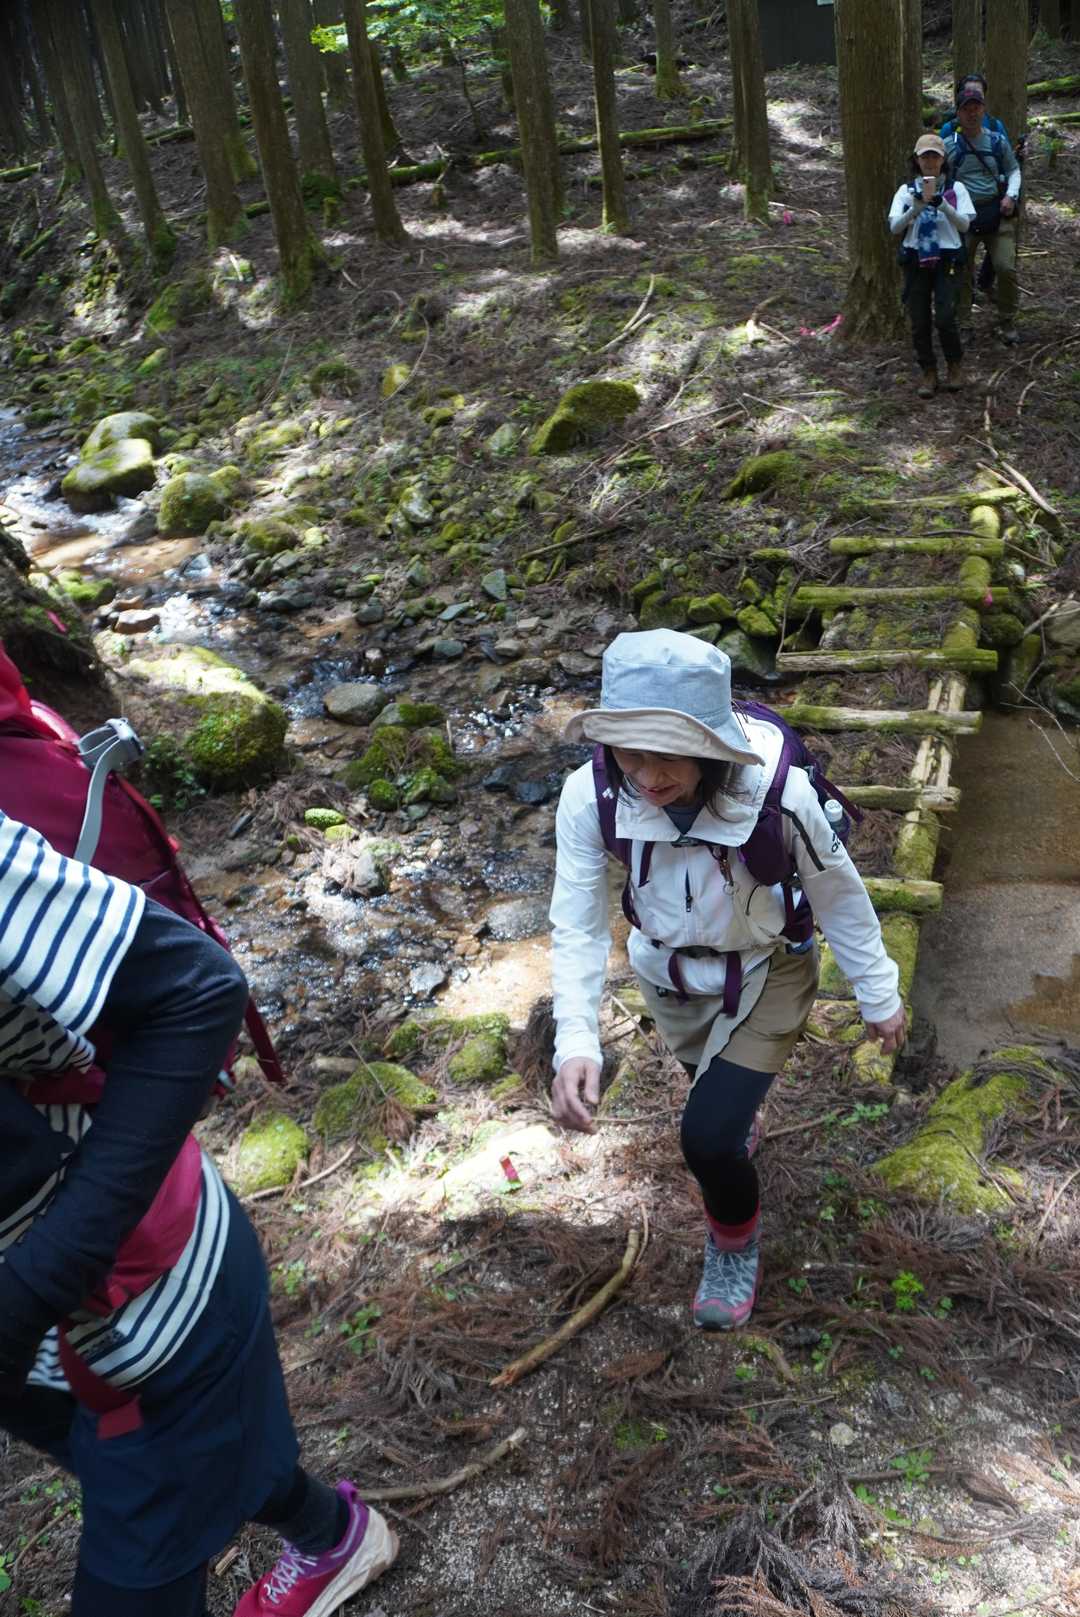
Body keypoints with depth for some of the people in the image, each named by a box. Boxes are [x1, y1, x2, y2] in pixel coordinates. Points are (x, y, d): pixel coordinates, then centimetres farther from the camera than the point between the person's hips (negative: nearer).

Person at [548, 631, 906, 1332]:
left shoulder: (779, 793, -36)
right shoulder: (591, 796, -32)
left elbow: (840, 897, -18)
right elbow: (578, 927, -23)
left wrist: (880, 996, -5)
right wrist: (576, 1043, -35)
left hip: (765, 976, -3)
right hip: (668, 977, 3)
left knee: (708, 1137, -14)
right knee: (714, 1085, 31)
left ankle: (737, 1240, 22)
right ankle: (742, 1123, 70)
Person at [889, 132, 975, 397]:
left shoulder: (955, 188, 4)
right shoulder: (907, 191, 5)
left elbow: (964, 225, -5)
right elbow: (895, 227, -5)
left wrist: (940, 202, -17)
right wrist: (919, 204, -18)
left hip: (946, 260, -2)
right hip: (915, 261, 2)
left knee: (944, 319, -13)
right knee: (919, 322, 1)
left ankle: (955, 365, 12)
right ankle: (928, 373, 17)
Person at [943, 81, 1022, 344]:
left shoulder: (998, 141, 6)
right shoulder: (949, 146, 1)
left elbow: (1014, 170, 15)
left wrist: (1011, 195, -2)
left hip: (997, 213, 1)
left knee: (1006, 268, -5)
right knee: (961, 271, 4)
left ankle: (1007, 323, 9)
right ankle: (961, 324, 16)